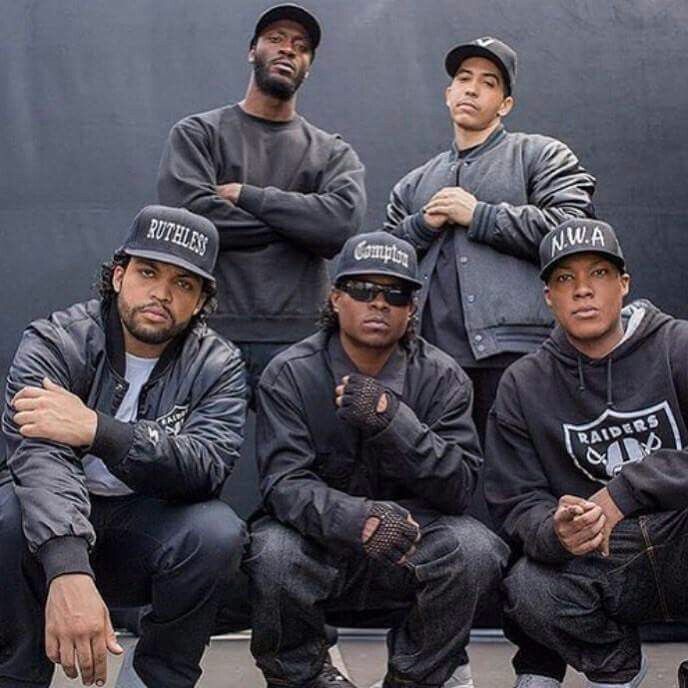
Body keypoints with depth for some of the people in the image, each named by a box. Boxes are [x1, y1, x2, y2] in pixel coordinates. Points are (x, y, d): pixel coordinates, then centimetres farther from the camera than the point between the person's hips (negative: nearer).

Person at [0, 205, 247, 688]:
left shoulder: (217, 365, -8)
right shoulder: (54, 343, -13)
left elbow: (207, 465, -26)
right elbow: (40, 456, -30)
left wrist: (95, 430, -42)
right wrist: (68, 572, -48)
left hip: (148, 530, 1)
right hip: (53, 524, -1)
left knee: (217, 531, -30)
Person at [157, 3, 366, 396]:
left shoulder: (333, 152, 14)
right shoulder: (198, 134, 9)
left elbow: (344, 220, -7)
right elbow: (189, 216, -9)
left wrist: (245, 195, -6)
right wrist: (298, 224, -3)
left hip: (300, 339, 1)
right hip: (212, 333, -1)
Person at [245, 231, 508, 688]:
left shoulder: (441, 377, -4)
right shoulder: (290, 375, -7)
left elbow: (459, 487, -14)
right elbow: (285, 483, -19)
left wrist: (391, 419, -30)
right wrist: (360, 519, -40)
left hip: (408, 556, 1)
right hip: (318, 541, -1)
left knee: (475, 550, -28)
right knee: (273, 554, -33)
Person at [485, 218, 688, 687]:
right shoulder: (523, 386, 3)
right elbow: (518, 502, 1)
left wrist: (621, 495, -23)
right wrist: (555, 532, -23)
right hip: (604, 572, 3)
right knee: (528, 589, -28)